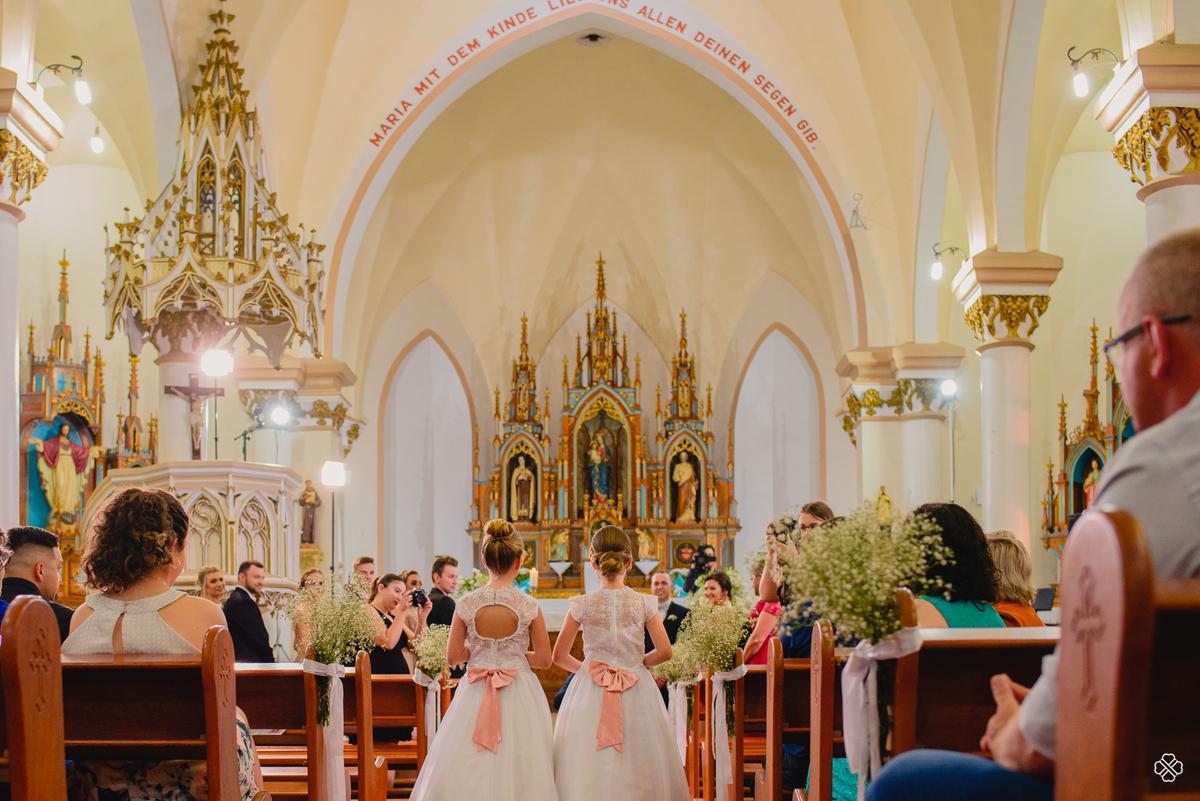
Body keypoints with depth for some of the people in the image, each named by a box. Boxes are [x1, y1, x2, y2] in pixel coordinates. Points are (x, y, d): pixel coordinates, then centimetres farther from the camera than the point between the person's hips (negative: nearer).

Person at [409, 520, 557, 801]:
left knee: (470, 773, 11)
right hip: (519, 696, -1)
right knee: (516, 769, 7)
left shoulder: (466, 604, -6)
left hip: (475, 695, 1)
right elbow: (545, 659, -3)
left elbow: (453, 656, 1)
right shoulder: (529, 607, -10)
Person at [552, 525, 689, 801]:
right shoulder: (643, 604, -4)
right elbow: (664, 652, -5)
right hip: (636, 695, 0)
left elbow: (559, 657, -1)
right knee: (637, 767, 7)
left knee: (589, 771, 6)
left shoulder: (582, 605, -5)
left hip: (590, 690, 0)